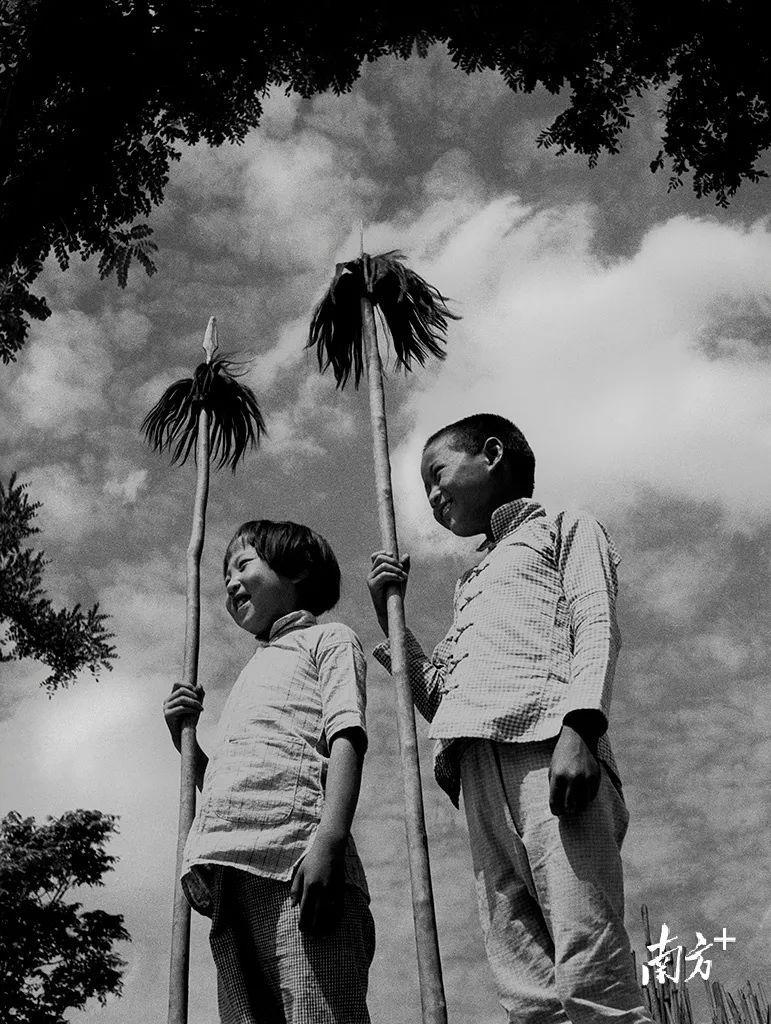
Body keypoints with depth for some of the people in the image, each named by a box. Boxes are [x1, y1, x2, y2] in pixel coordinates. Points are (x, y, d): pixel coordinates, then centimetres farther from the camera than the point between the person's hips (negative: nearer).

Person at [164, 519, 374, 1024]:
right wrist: (184, 738, 21)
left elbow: (346, 736, -4)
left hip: (295, 859, -7)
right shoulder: (253, 672, 36)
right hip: (228, 871, 7)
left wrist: (330, 837, -19)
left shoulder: (329, 638, 16)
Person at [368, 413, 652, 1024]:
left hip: (547, 743, -6)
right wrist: (390, 618, 24)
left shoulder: (566, 530, 19)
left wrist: (579, 727, -16)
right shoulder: (472, 583, 37)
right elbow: (437, 697, 31)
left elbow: (596, 629, 1)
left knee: (589, 972, -18)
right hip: (480, 764, 6)